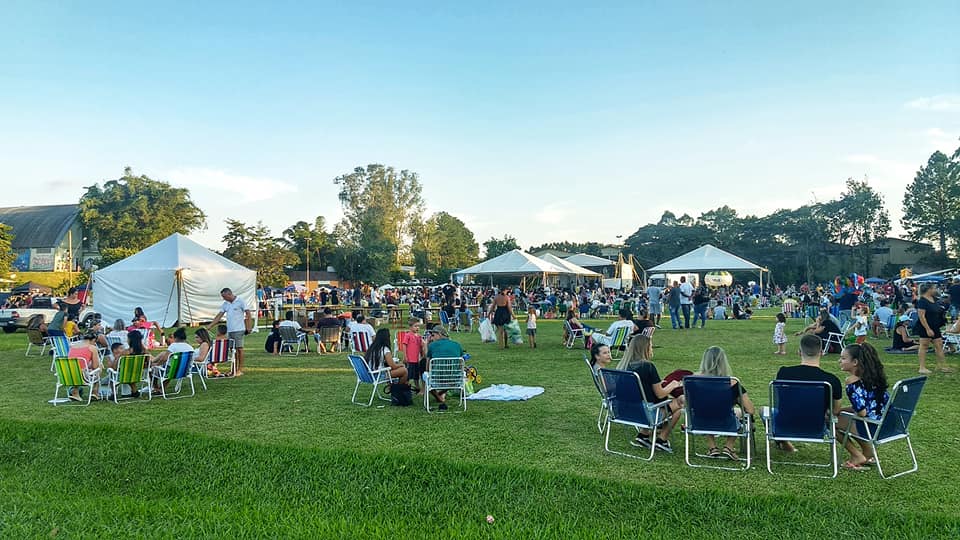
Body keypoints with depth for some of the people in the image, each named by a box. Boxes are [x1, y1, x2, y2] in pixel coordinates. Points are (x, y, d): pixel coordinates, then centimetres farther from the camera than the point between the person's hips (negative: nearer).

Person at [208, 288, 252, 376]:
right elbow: (219, 316, 13)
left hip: (238, 329, -6)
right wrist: (210, 326, 5)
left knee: (239, 348, -3)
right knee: (233, 349, 8)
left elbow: (248, 314, -7)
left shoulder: (240, 301, -6)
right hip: (229, 330, 6)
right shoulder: (225, 304, 14)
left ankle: (240, 369, 1)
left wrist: (248, 328, -12)